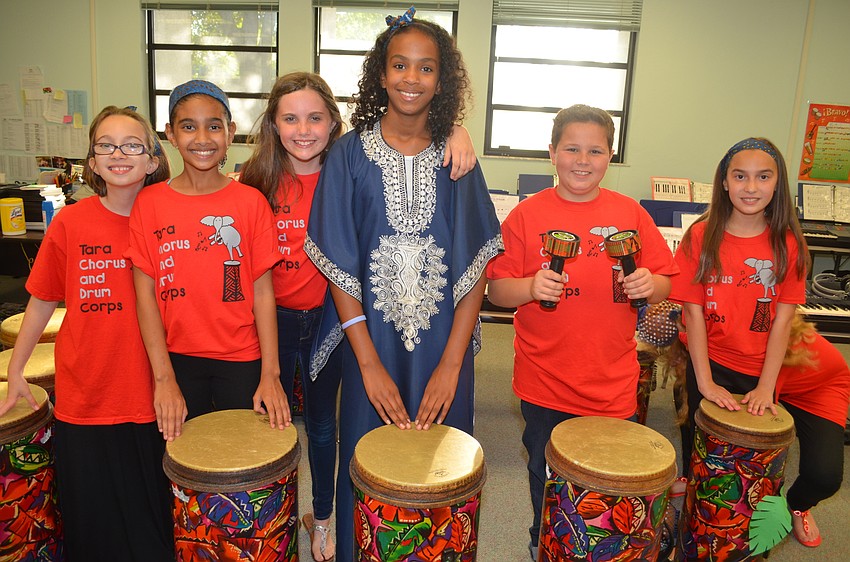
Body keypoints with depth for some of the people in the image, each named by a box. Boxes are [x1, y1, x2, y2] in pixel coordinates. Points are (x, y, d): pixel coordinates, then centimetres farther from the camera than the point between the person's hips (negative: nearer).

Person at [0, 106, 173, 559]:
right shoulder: (70, 224, -5)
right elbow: (42, 301, 6)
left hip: (149, 401, 0)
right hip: (83, 400, 0)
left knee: (153, 523, 13)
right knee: (91, 524, 15)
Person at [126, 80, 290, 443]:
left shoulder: (251, 202, -4)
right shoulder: (149, 203, -2)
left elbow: (263, 292, -6)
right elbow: (145, 295, -3)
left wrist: (270, 374, -11)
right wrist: (164, 378, -8)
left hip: (241, 360, 0)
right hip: (177, 359, 1)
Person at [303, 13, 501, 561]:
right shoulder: (350, 154, -2)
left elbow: (475, 268, -3)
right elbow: (338, 266, -5)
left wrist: (451, 364, -11)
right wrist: (370, 365, -11)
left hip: (442, 350, 1)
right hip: (372, 344, -1)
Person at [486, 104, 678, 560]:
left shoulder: (630, 214, 0)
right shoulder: (527, 214, -4)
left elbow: (665, 285, 5)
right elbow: (496, 291, -4)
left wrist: (649, 284, -17)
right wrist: (530, 287, -23)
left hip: (612, 384, 1)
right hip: (544, 383, 0)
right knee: (545, 476, 18)